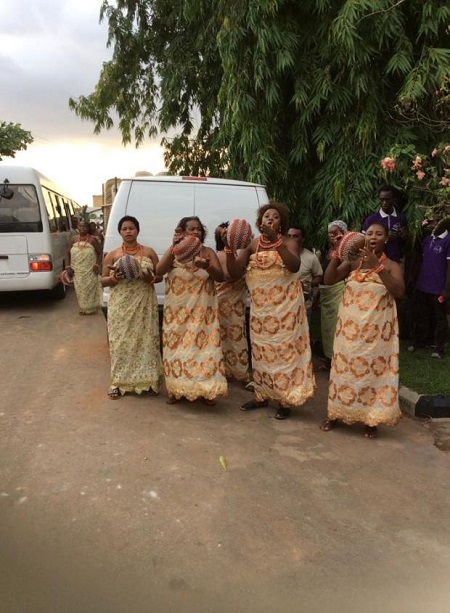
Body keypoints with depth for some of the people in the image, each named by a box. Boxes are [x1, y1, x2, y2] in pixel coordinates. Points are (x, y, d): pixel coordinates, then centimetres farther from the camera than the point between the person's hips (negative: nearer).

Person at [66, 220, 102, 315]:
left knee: (90, 288, -2)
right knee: (79, 289, 7)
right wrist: (68, 266, 5)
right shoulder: (74, 239, 7)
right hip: (77, 271, 4)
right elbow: (68, 253, 15)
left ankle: (91, 308, 10)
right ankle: (83, 308, 19)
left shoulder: (92, 240, -4)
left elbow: (100, 253, 0)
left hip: (90, 271, -4)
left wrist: (97, 265, -11)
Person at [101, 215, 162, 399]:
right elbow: (103, 280, 7)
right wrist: (114, 278, -14)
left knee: (146, 340, -1)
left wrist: (151, 278, -12)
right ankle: (119, 382, 10)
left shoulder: (149, 252, 6)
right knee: (121, 342, 0)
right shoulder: (112, 255, 5)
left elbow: (160, 276, 10)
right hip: (121, 306, 0)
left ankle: (147, 380, 10)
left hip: (145, 304, 0)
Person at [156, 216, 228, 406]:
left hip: (202, 311, 0)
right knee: (177, 346, 3)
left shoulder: (207, 252, 3)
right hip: (177, 312, 1)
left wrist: (207, 266, -26)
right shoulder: (173, 252, 4)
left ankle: (207, 390, 4)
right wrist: (173, 247, -21)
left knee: (204, 345, -5)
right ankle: (175, 389, 16)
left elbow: (221, 277, -5)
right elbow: (159, 271, -13)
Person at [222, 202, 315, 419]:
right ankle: (262, 395, 24)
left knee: (283, 349, -4)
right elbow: (234, 273, -1)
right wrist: (229, 248, -15)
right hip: (260, 307, 4)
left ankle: (285, 400, 6)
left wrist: (275, 240, -30)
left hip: (284, 306, -4)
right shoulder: (252, 245, 6)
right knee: (261, 350, 11)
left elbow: (294, 266, -24)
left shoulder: (288, 243, -3)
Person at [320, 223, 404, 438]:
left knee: (374, 367, 0)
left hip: (377, 328, -1)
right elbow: (328, 280, -3)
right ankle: (336, 413, 19)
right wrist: (338, 254, -14)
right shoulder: (351, 262, 5)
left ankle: (371, 419, 13)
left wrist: (377, 266, -21)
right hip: (350, 326, 1)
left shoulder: (391, 266, 2)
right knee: (345, 366, 6)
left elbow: (399, 291, -14)